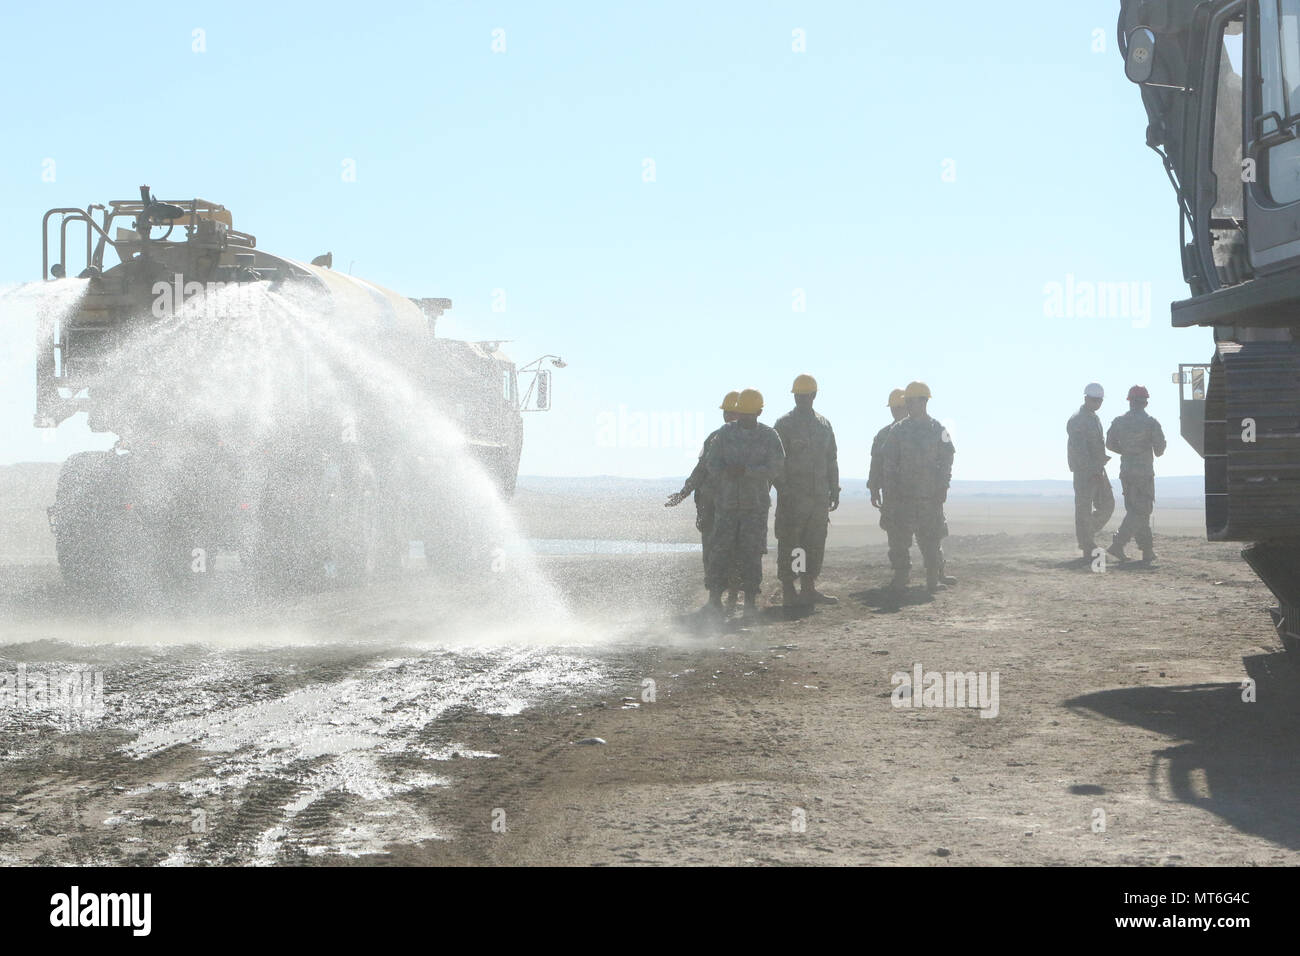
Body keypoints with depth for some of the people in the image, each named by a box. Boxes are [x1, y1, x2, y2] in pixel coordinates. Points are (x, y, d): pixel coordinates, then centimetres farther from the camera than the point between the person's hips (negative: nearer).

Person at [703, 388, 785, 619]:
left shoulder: (769, 436, 2)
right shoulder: (726, 433, 7)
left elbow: (776, 468, -7)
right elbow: (711, 462, 7)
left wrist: (746, 471, -18)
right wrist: (727, 474, -13)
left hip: (756, 504, -1)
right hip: (728, 502, 1)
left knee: (752, 552, -3)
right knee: (721, 548, -3)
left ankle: (750, 600, 3)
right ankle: (714, 596, 5)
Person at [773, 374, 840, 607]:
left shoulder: (824, 425, 15)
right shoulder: (784, 424, -1)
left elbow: (831, 460, 20)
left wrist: (834, 490, 14)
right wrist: (783, 491, -14)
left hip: (819, 496, 6)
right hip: (793, 495, -5)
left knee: (816, 543, 7)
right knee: (789, 544, -4)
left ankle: (809, 589, 13)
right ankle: (788, 591, -2)